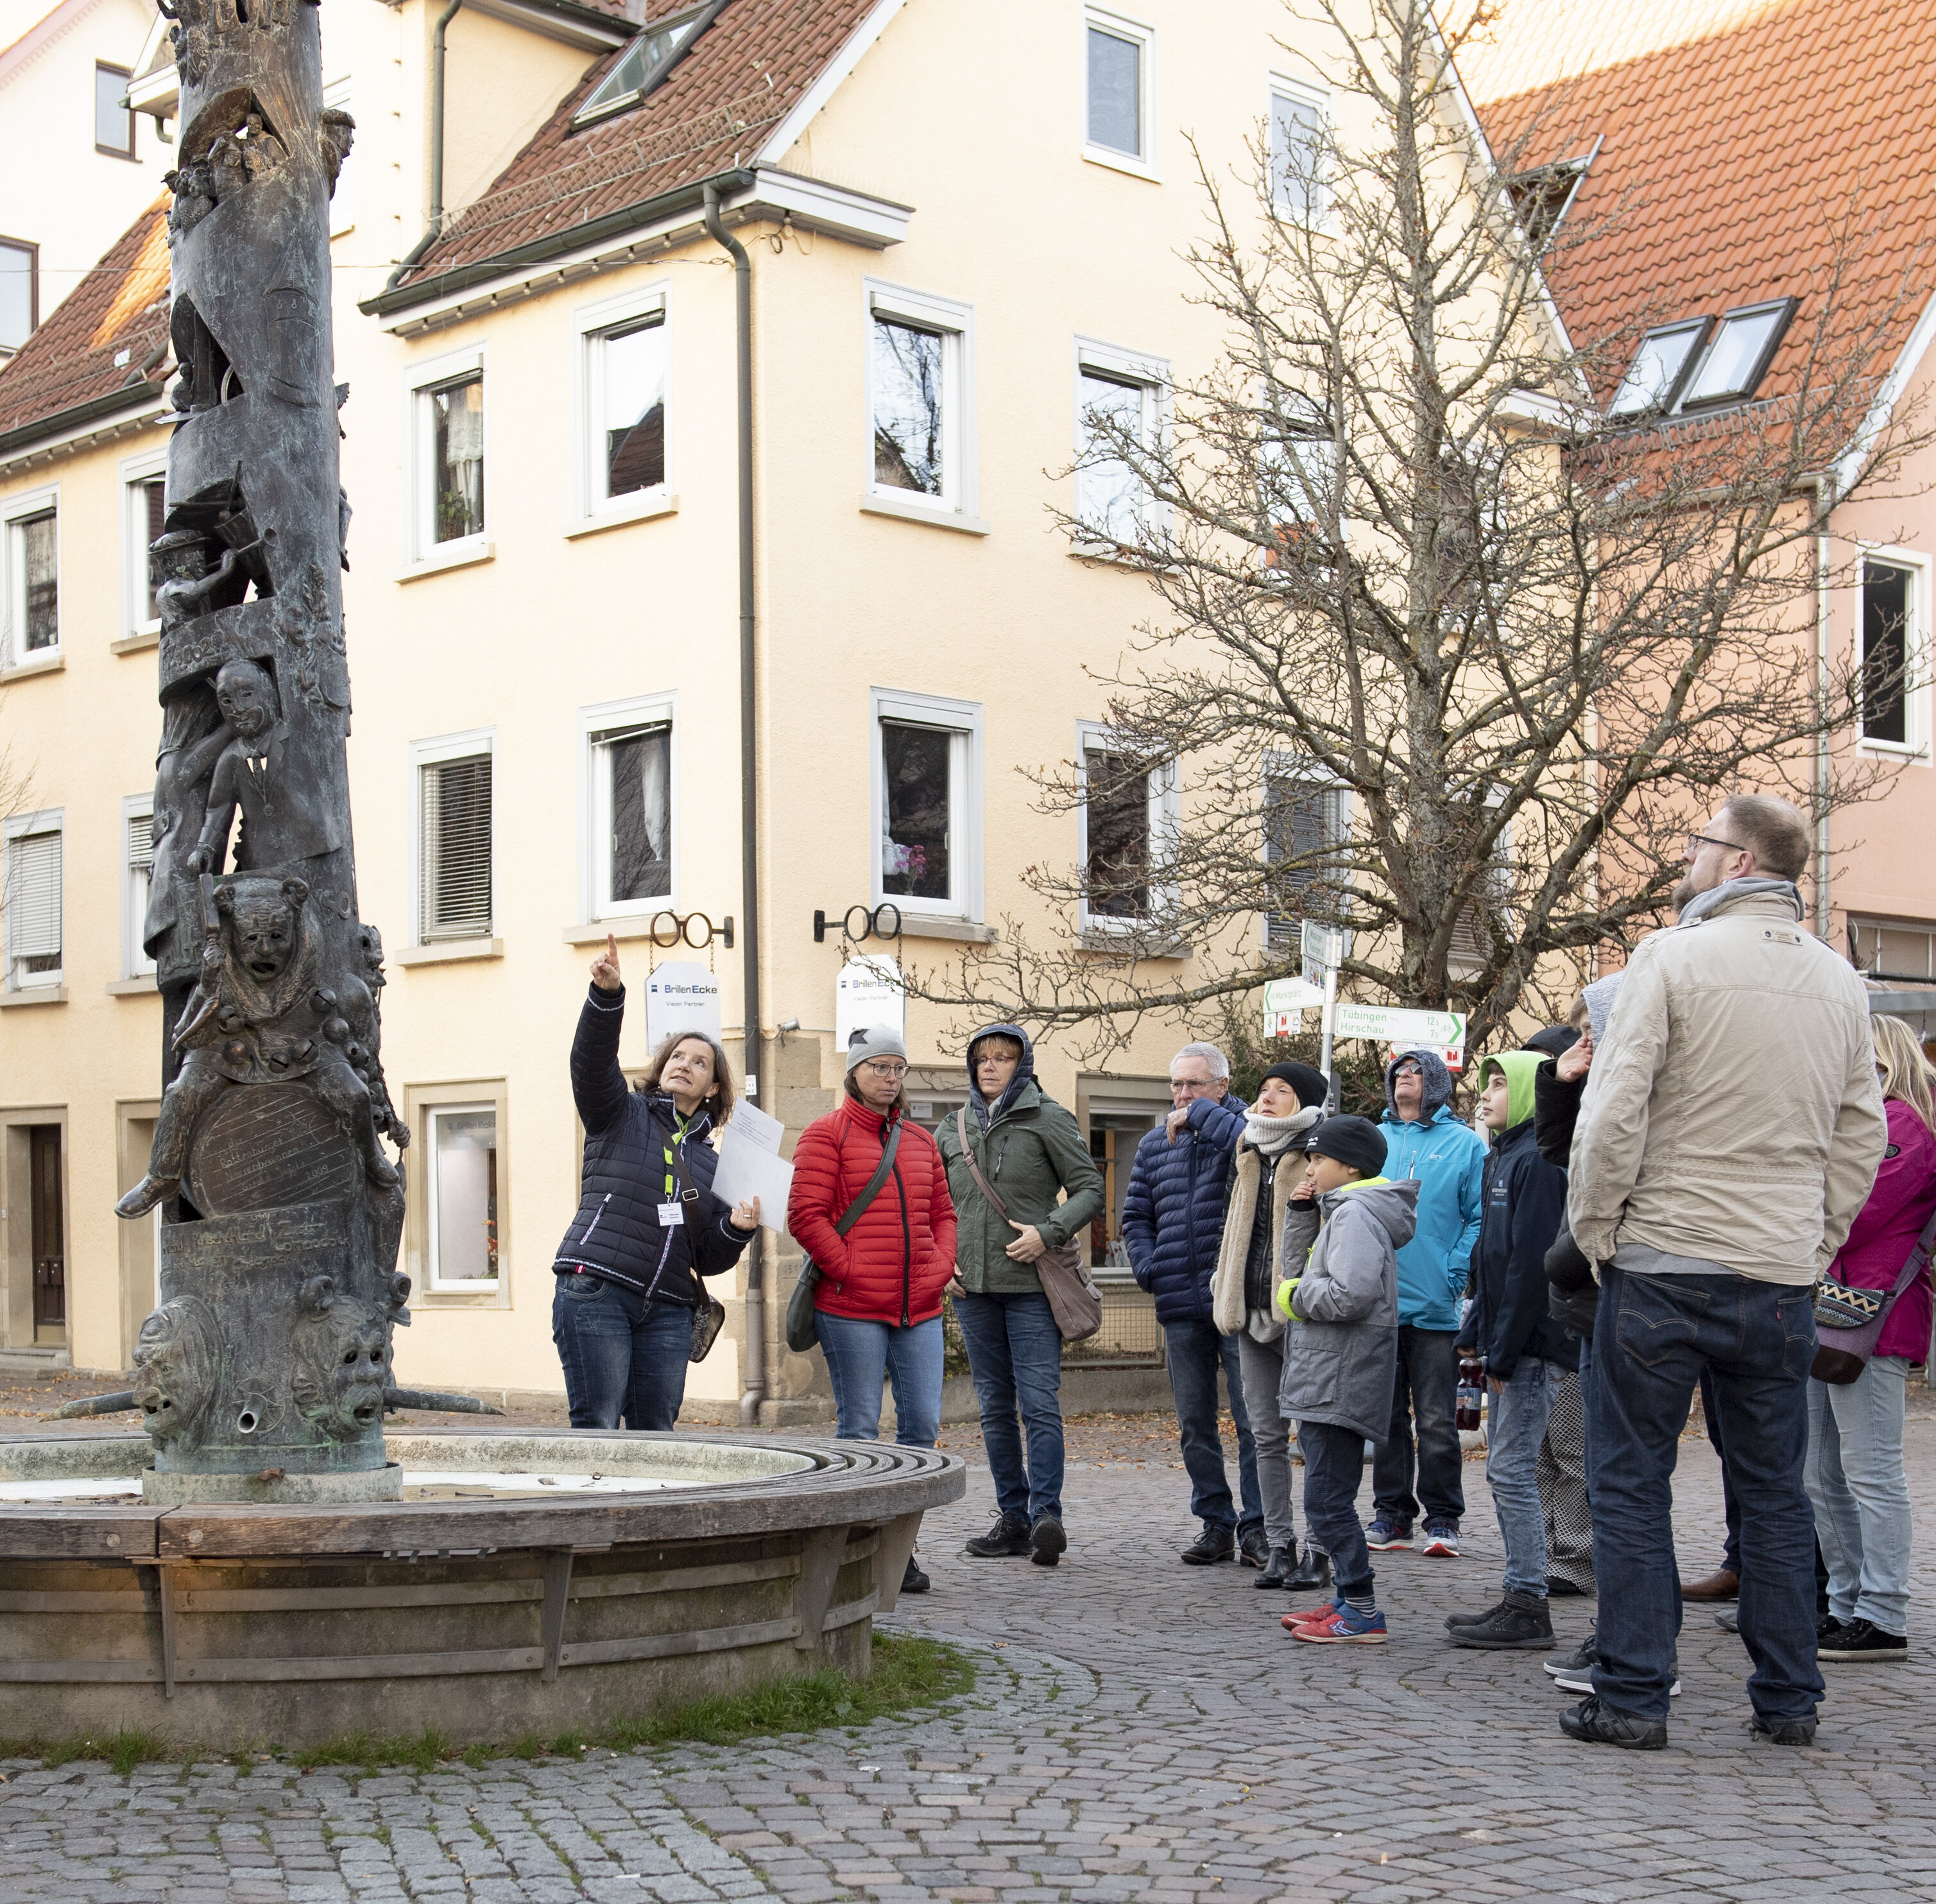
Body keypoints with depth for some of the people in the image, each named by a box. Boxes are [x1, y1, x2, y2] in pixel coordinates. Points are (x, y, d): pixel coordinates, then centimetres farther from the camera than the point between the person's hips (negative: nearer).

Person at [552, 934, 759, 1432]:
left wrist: (736, 1229, -2)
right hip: (596, 1292, -5)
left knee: (655, 1435, 2)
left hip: (667, 1311, 5)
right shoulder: (620, 1116, 11)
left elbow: (709, 1260, 20)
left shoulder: (709, 1161, 21)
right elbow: (592, 1060, -10)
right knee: (597, 1428, -10)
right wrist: (607, 996, -27)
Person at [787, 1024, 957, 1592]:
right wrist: (850, 1271, -12)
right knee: (858, 1428, -2)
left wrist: (941, 1267, 6)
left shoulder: (920, 1141, 18)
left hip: (919, 1310, 6)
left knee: (922, 1423, 2)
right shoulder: (827, 1134, -1)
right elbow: (806, 1216, -8)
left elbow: (943, 1214, 23)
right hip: (852, 1310, -6)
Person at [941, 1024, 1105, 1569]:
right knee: (995, 1407, 8)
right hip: (972, 1285, 5)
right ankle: (1013, 1517, 13)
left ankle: (1046, 1514, -12)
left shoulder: (1048, 1119, 1)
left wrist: (1049, 1233, -14)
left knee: (1039, 1402, -12)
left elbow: (1090, 1189, 0)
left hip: (1032, 1283, -5)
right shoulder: (953, 1130, 14)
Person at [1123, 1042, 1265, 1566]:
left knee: (1253, 1418, -3)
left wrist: (1202, 1115, -16)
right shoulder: (1154, 1145, 14)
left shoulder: (1241, 1125, -1)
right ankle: (1215, 1525, 18)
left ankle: (1255, 1527, 3)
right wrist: (1147, 1268, 3)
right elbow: (1136, 1217, 19)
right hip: (1180, 1306, 5)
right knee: (1194, 1423, 9)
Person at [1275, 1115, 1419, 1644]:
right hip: (1328, 1383, 11)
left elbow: (1351, 1294, -25)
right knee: (1329, 1498, 16)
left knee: (1327, 1501, -9)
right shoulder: (1344, 1211, 20)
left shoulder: (1354, 1213, -14)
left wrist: (1294, 1296, -12)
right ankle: (1347, 1598, 22)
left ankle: (1361, 1613, -7)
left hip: (1341, 1384, -11)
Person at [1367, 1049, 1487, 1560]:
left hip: (1434, 1307, -3)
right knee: (1385, 1416, 9)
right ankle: (1391, 1513, 17)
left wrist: (1454, 1277, -11)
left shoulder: (1464, 1143, 2)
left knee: (1437, 1420, -1)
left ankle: (1442, 1519, 8)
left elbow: (1480, 1217, -3)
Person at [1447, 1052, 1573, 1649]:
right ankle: (1519, 1600, 18)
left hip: (1530, 1341, -10)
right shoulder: (1507, 1156, 17)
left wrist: (1504, 1348, -19)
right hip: (1508, 1342, 10)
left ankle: (1528, 1609, -3)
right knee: (1505, 1471, 12)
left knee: (1512, 1470, -7)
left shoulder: (1537, 1160, -14)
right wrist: (1477, 1332, 16)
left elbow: (1531, 1261, -19)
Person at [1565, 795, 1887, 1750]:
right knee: (1774, 1490, 13)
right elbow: (1861, 1133, 11)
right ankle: (1788, 1699, 17)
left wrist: (1595, 1230, -3)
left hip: (1662, 1266, -5)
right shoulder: (1840, 982, 9)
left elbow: (1615, 1111, -13)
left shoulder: (1672, 958, -8)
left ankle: (1632, 1697, 4)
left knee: (1631, 1483, 3)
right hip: (1782, 1277, 5)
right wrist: (1820, 1240, 16)